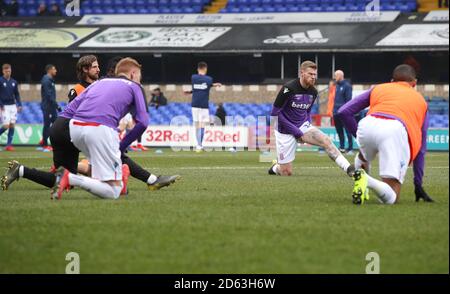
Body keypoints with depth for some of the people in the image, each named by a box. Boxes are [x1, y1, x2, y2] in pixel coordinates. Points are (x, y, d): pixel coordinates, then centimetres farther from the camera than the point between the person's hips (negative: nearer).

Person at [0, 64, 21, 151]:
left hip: (13, 106, 5)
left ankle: (9, 144, 3)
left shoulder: (14, 82, 10)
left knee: (12, 125, -1)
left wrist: (19, 105, 6)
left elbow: (17, 94, 16)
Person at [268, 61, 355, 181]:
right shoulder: (288, 89, -18)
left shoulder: (313, 92, 2)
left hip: (303, 126, 5)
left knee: (326, 140, -24)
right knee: (286, 172, -3)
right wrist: (296, 131, -19)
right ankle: (275, 168, 33)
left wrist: (308, 123, -2)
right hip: (285, 131, -5)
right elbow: (274, 113, -17)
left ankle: (349, 169, -32)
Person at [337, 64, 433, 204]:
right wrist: (418, 184, 37)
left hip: (367, 125, 2)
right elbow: (421, 147, 34)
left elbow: (343, 112, 23)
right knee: (391, 198, -1)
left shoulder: (378, 89, 33)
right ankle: (367, 181, -29)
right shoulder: (421, 100, 34)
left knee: (362, 158, 40)